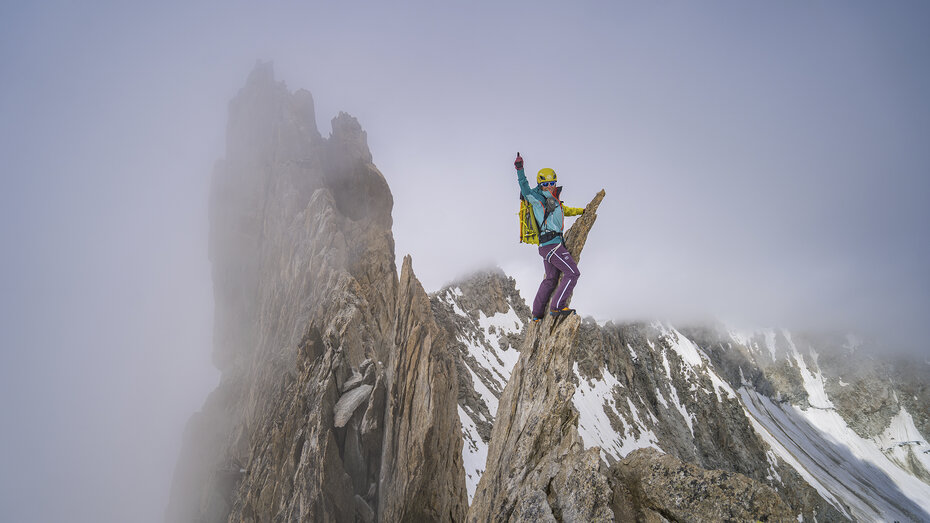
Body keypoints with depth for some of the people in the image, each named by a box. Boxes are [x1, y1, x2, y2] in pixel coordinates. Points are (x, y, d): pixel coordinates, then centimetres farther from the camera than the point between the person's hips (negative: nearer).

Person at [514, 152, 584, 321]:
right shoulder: (539, 199, -6)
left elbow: (565, 210, 39)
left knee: (550, 279, 18)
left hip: (546, 246, 10)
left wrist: (582, 211, 41)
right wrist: (520, 170, -32)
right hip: (552, 244, -10)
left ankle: (537, 314, 25)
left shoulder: (553, 200, 21)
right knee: (572, 273, -9)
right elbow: (526, 190, -23)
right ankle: (557, 307, -9)